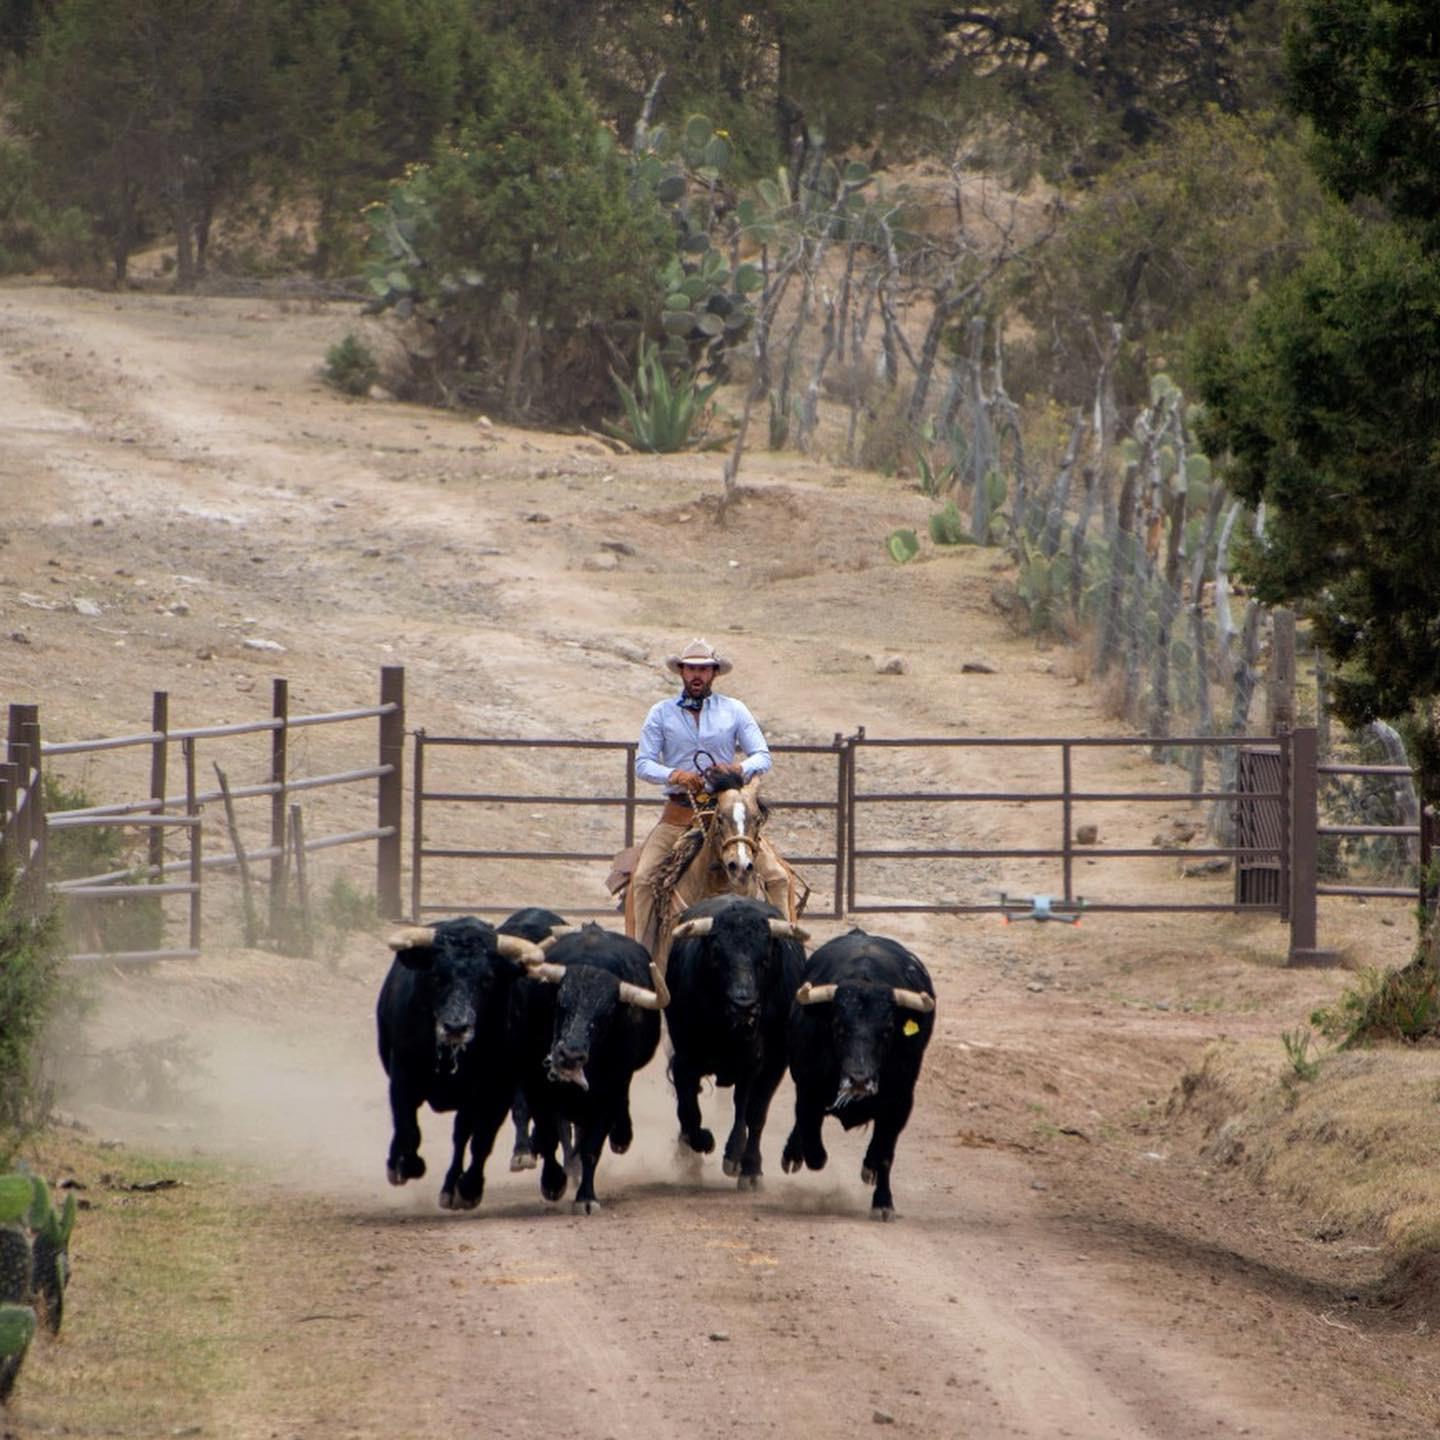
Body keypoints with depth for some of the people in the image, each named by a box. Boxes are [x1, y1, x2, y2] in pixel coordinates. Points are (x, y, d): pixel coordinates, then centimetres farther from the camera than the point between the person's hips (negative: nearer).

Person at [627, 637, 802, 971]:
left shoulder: (734, 711, 9)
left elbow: (762, 756, 5)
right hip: (678, 814, 0)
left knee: (778, 878, -13)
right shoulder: (662, 713, 8)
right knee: (642, 879, -18)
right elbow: (643, 764, 2)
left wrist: (741, 768, -18)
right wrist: (674, 775, -18)